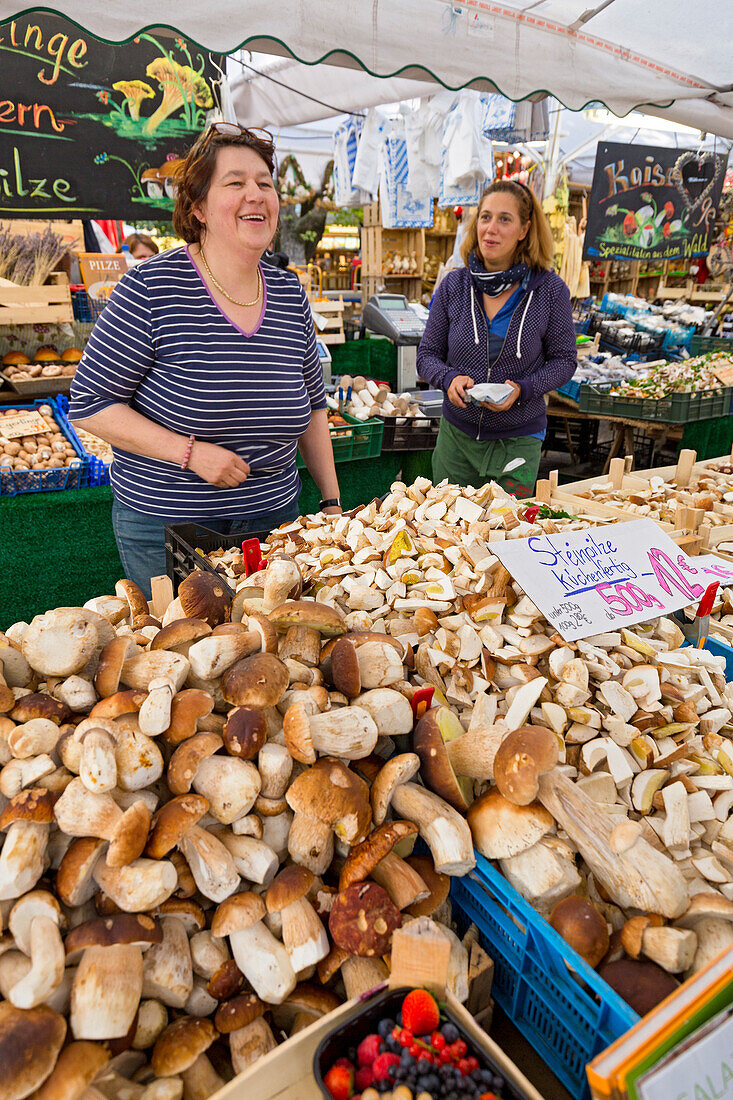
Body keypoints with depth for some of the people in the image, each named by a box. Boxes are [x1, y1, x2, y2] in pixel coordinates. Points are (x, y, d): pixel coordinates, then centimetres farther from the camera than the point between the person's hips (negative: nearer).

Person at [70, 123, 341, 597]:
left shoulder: (290, 293, 2)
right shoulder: (151, 289, -13)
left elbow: (313, 403, 12)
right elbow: (91, 403, -10)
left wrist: (332, 500, 9)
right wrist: (190, 452, -21)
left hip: (274, 517, 4)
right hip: (165, 524, -4)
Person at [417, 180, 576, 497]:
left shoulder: (549, 290, -6)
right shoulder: (453, 286, -1)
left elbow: (563, 360, 0)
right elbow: (427, 355, 4)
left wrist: (522, 389, -18)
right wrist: (450, 378, -17)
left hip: (518, 440, -2)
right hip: (457, 436, 2)